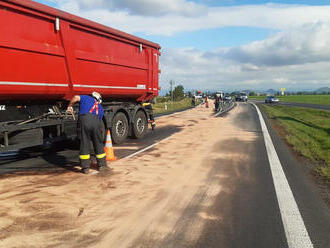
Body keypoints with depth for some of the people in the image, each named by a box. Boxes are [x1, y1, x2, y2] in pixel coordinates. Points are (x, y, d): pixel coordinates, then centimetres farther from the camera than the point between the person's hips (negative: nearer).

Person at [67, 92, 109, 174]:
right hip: (95, 120, 2)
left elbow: (76, 97, 7)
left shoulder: (86, 98, 25)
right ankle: (102, 165, 23)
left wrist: (70, 106, 20)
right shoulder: (100, 107, 30)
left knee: (84, 144, 6)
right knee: (98, 144, 15)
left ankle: (85, 167, 10)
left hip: (84, 119, -1)